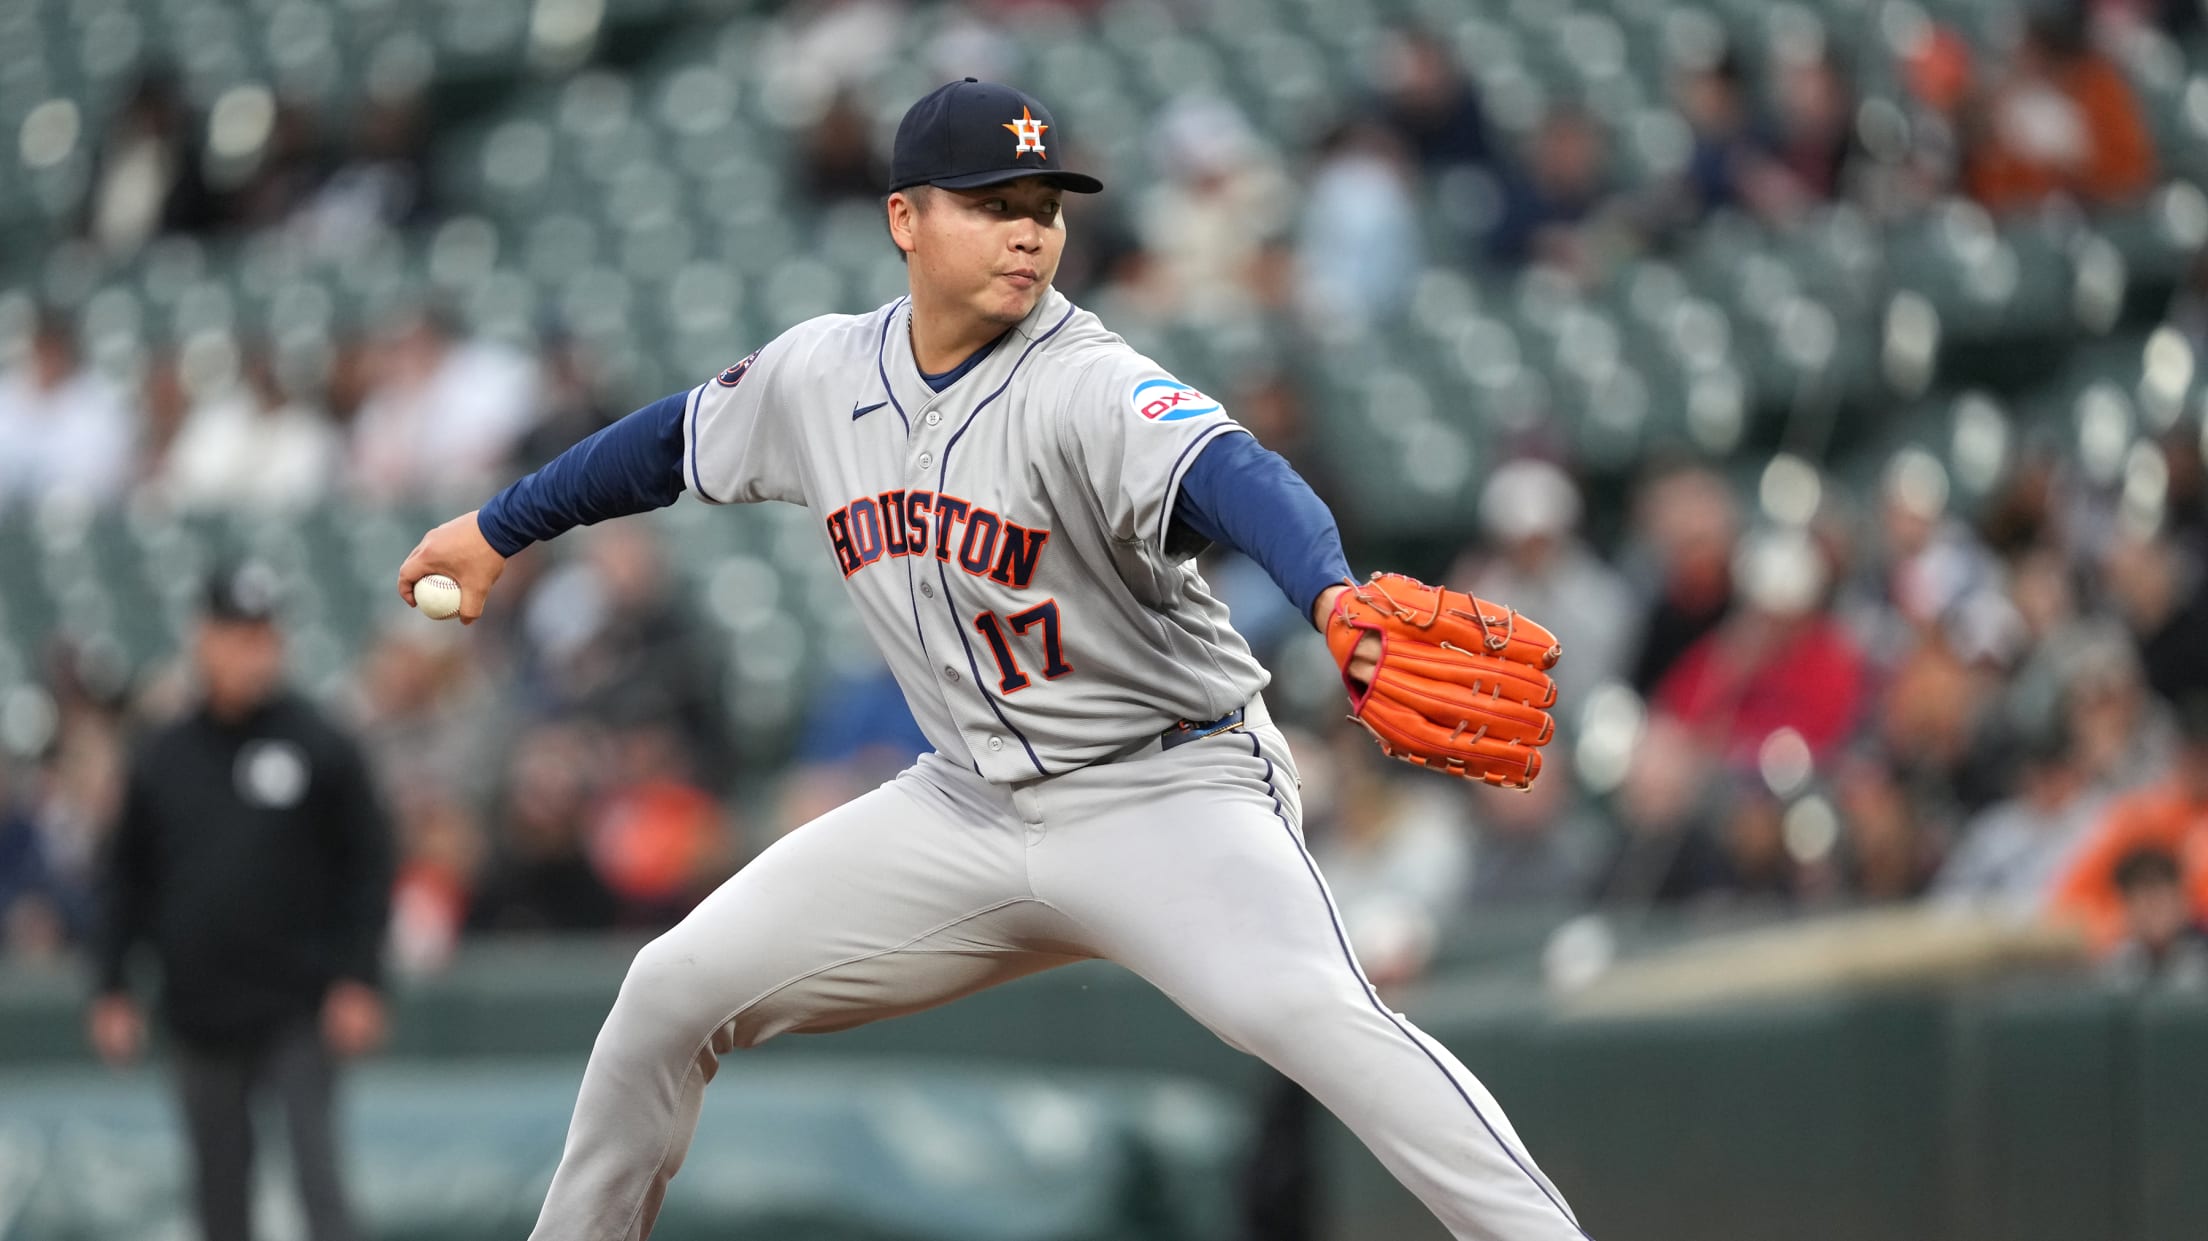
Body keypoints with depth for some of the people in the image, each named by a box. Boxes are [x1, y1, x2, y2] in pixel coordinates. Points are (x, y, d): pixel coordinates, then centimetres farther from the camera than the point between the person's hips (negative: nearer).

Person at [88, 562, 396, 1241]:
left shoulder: (322, 748, -1)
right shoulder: (162, 759, 7)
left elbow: (368, 867, 0)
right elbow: (128, 880, 13)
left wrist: (359, 982, -7)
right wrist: (112, 989, 7)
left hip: (298, 1011, -3)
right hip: (201, 1017, 3)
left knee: (316, 1166, -10)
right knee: (219, 1179, 8)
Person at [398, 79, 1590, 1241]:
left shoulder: (1089, 389, -21)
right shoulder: (815, 376, -2)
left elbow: (1232, 477, -41)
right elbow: (675, 441, 19)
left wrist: (1334, 594, -62)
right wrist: (497, 528, 29)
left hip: (1168, 796, -6)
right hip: (968, 805, 6)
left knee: (1305, 1010, -33)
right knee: (674, 991, 3)